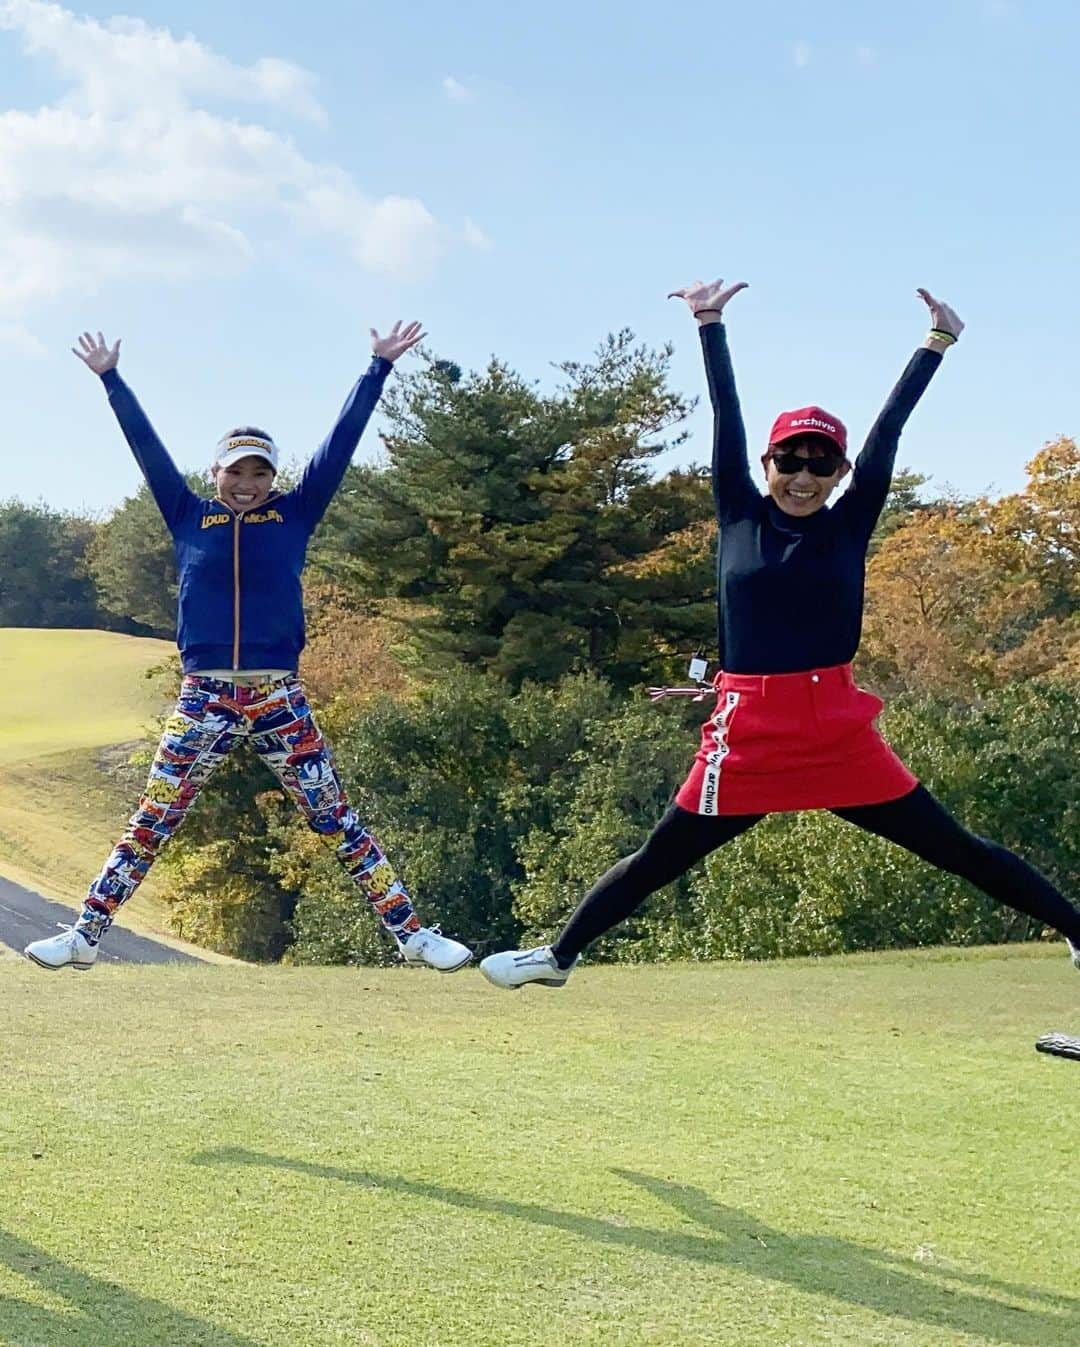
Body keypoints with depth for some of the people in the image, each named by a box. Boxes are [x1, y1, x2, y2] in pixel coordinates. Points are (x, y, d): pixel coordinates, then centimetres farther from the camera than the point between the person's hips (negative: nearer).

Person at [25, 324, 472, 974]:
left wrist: (380, 367, 5)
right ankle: (84, 937, 10)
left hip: (278, 699, 0)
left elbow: (343, 439, 6)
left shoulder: (294, 514, 7)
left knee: (338, 822, 2)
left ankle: (413, 934, 4)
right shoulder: (190, 518, 9)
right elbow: (147, 446, 10)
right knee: (150, 825, 3)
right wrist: (111, 378, 11)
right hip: (203, 699, 0)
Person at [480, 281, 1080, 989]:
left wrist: (938, 342, 6)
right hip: (747, 731, 1)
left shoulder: (850, 524, 4)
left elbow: (890, 426, 3)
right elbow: (727, 415, 4)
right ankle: (558, 956, 22)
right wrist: (710, 323, 5)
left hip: (838, 730, 0)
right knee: (658, 860, 8)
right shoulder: (741, 516, 5)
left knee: (953, 847, 2)